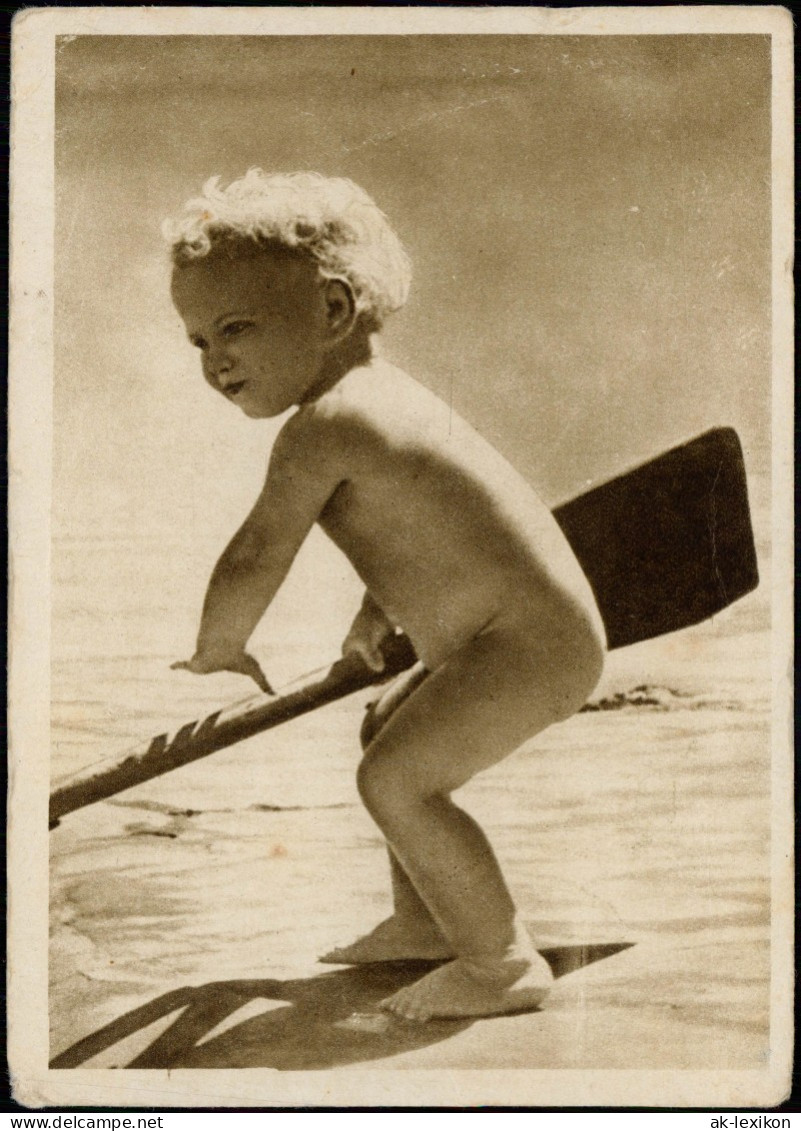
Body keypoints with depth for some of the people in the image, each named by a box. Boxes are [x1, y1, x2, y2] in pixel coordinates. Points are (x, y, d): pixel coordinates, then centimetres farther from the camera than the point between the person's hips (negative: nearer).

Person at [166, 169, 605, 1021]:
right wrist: (379, 611, 28)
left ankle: (503, 964, 0)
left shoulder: (323, 425, -19)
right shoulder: (385, 394, 11)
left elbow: (254, 559, -17)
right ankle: (423, 923, 33)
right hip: (541, 631, 11)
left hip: (531, 641, -11)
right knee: (388, 733, 22)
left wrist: (218, 649, 1)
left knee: (394, 779, -13)